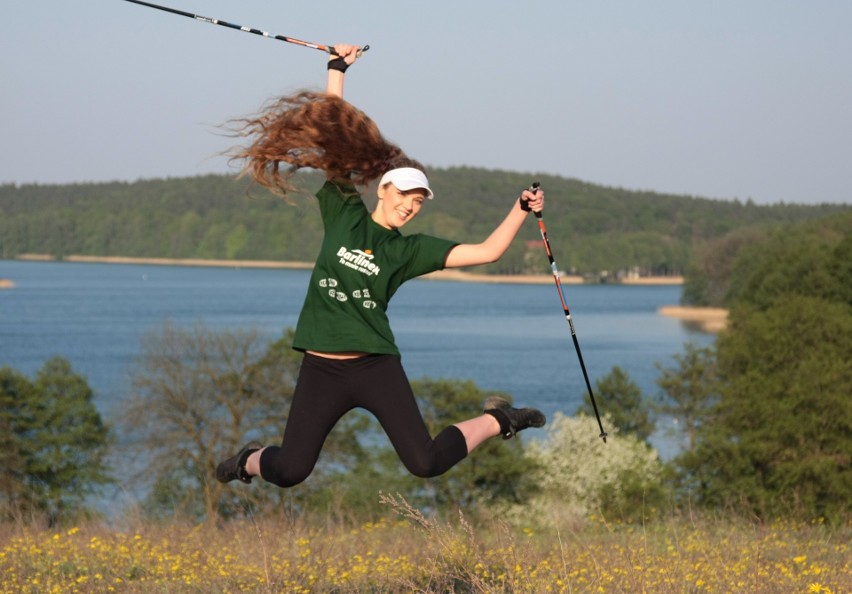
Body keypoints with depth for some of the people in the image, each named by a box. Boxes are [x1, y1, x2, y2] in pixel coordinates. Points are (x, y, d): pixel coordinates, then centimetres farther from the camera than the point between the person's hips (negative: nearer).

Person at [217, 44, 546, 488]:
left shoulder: (410, 250, 3)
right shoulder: (343, 213, 4)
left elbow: (486, 252, 0)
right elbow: (337, 137, 6)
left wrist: (521, 211, -10)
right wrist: (336, 70, 8)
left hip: (375, 367, -1)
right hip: (321, 370, 1)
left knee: (426, 463, -9)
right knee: (289, 472, -2)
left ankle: (496, 422, 17)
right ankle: (251, 460, 34)